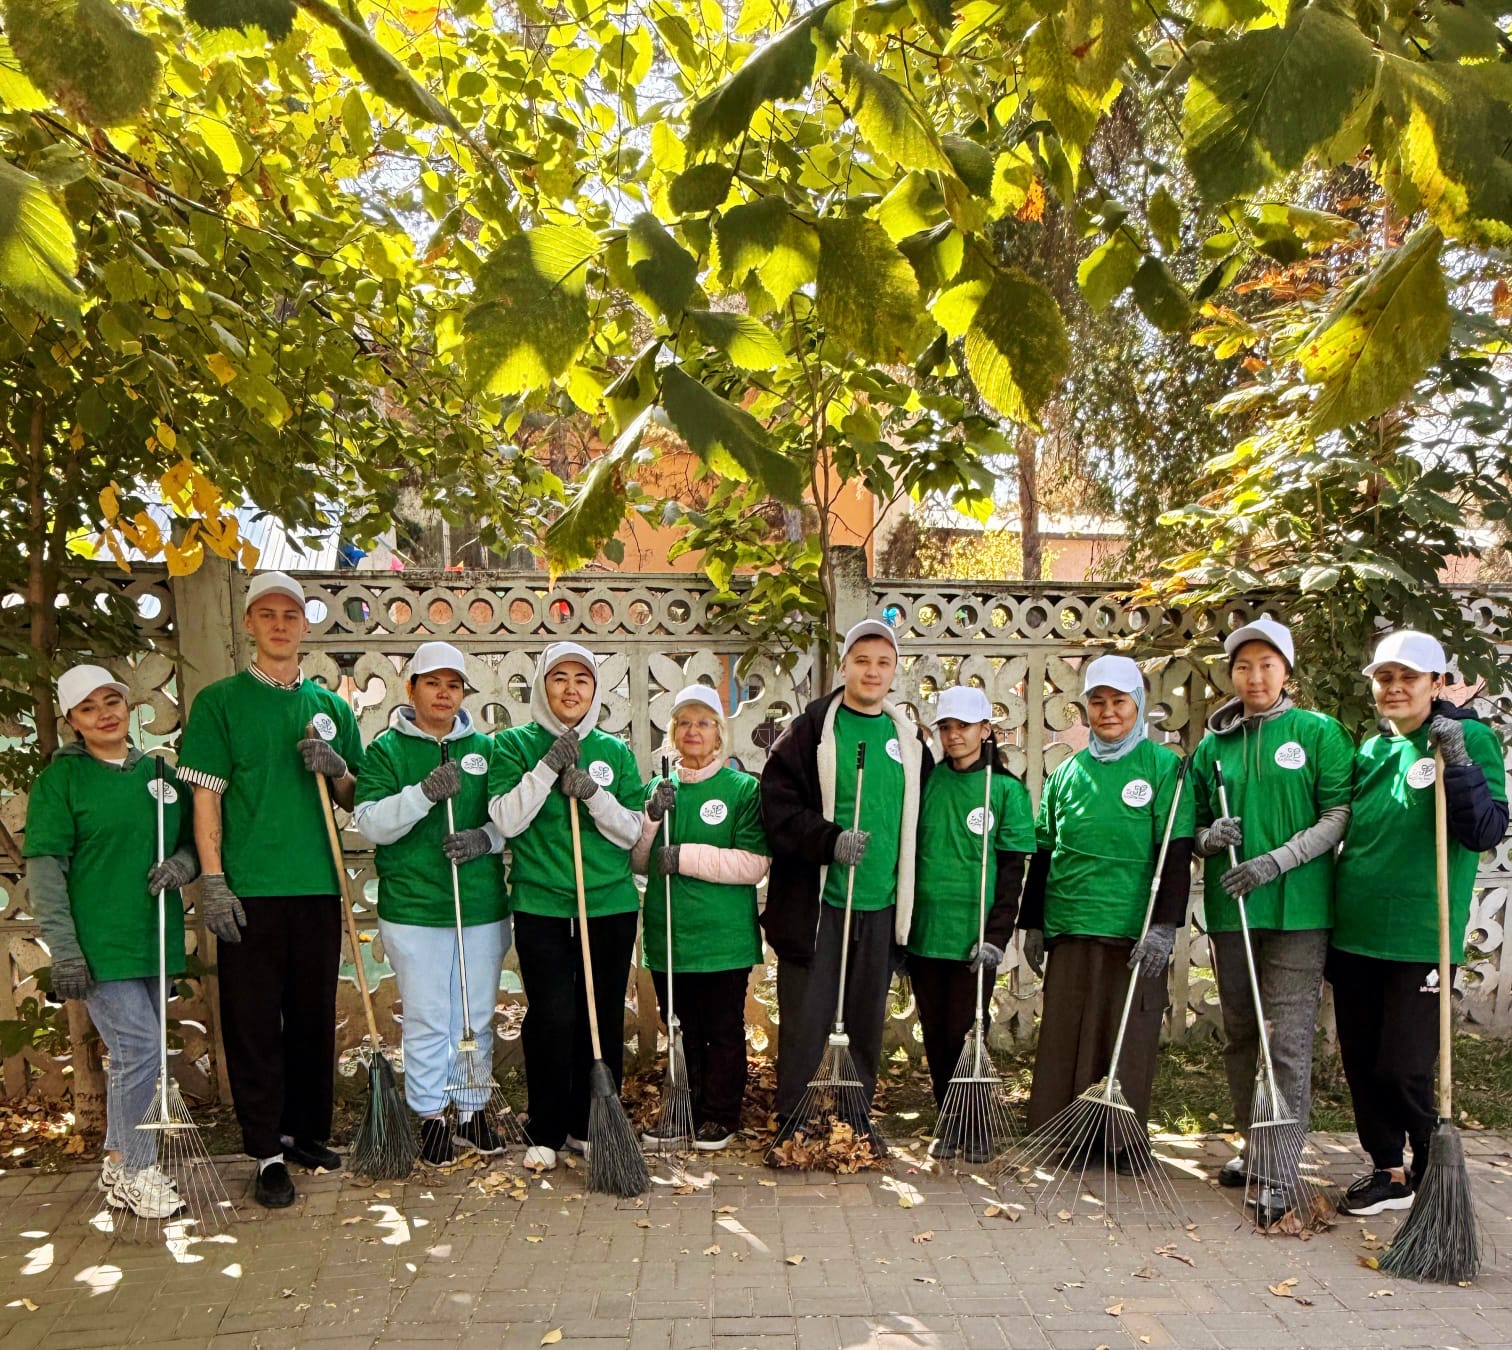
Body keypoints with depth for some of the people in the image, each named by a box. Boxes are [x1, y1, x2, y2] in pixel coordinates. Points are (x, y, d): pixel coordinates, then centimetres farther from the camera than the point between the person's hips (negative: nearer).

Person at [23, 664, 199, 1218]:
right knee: (138, 1048, -7)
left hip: (155, 939, 6)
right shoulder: (61, 779, -5)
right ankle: (138, 1172, 9)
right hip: (101, 944, -5)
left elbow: (194, 839, 16)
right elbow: (45, 870, -9)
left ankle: (118, 1162, 31)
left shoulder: (159, 773, 9)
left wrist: (181, 864, -8)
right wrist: (64, 950, -14)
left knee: (132, 1054, 15)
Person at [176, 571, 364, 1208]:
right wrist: (212, 880, -10)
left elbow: (358, 800, 15)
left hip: (318, 887, 4)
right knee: (253, 1023, 2)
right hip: (249, 889, -3)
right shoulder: (219, 701, 1)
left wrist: (337, 772, -7)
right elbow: (205, 796, -3)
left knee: (314, 1018, 12)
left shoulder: (330, 705, 11)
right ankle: (267, 1151, 13)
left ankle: (308, 1133, 27)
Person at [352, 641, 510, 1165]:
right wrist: (424, 793, -23)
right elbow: (370, 823, -10)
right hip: (413, 909, -3)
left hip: (482, 906, 3)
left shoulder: (485, 748, 9)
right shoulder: (386, 749, 0)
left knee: (476, 1017, 12)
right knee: (426, 1020, 5)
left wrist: (484, 838, -11)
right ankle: (429, 1115, 22)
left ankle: (471, 1111, 27)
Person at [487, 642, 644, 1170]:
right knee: (552, 1017, -4)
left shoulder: (615, 751, 8)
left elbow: (632, 831, 3)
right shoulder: (515, 744, 3)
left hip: (610, 906, 2)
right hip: (541, 906, -2)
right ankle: (545, 1132, 14)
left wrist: (593, 793, -13)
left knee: (603, 1018, 6)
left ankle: (589, 1125, 22)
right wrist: (548, 767, -15)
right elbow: (507, 820, -8)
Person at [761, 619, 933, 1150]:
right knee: (805, 1021, 1)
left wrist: (909, 903, 13)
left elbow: (918, 819, 17)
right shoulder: (810, 729, -4)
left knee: (866, 1022, 14)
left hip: (881, 907, 4)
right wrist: (830, 839, -23)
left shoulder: (909, 739, 10)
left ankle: (857, 1121, 28)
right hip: (815, 903, -4)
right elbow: (778, 806, -10)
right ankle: (791, 1124, 14)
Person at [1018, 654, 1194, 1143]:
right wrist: (1032, 924, 12)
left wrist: (1164, 927, -13)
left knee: (1126, 1043, 2)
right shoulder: (1066, 773, 11)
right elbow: (1043, 853, 15)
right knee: (1061, 1042, 7)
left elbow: (1177, 853, -5)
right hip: (1069, 930, 4)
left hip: (1135, 933, -3)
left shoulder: (1164, 766, 0)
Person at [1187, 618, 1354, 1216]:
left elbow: (1340, 814, -6)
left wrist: (1276, 860, -17)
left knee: (1288, 1040, -7)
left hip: (1297, 907, -4)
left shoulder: (1319, 732, 0)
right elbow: (1194, 826, 15)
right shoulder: (1214, 744, 10)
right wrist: (1209, 836, -8)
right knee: (1240, 1035, 13)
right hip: (1229, 907, 5)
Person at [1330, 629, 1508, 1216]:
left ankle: (1434, 1172, 21)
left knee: (1402, 1071, -3)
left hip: (1420, 940, -6)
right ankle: (1388, 1170, 29)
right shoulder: (1368, 751, 10)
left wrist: (1457, 765, -26)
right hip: (1354, 934, 6)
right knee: (1361, 1064, 12)